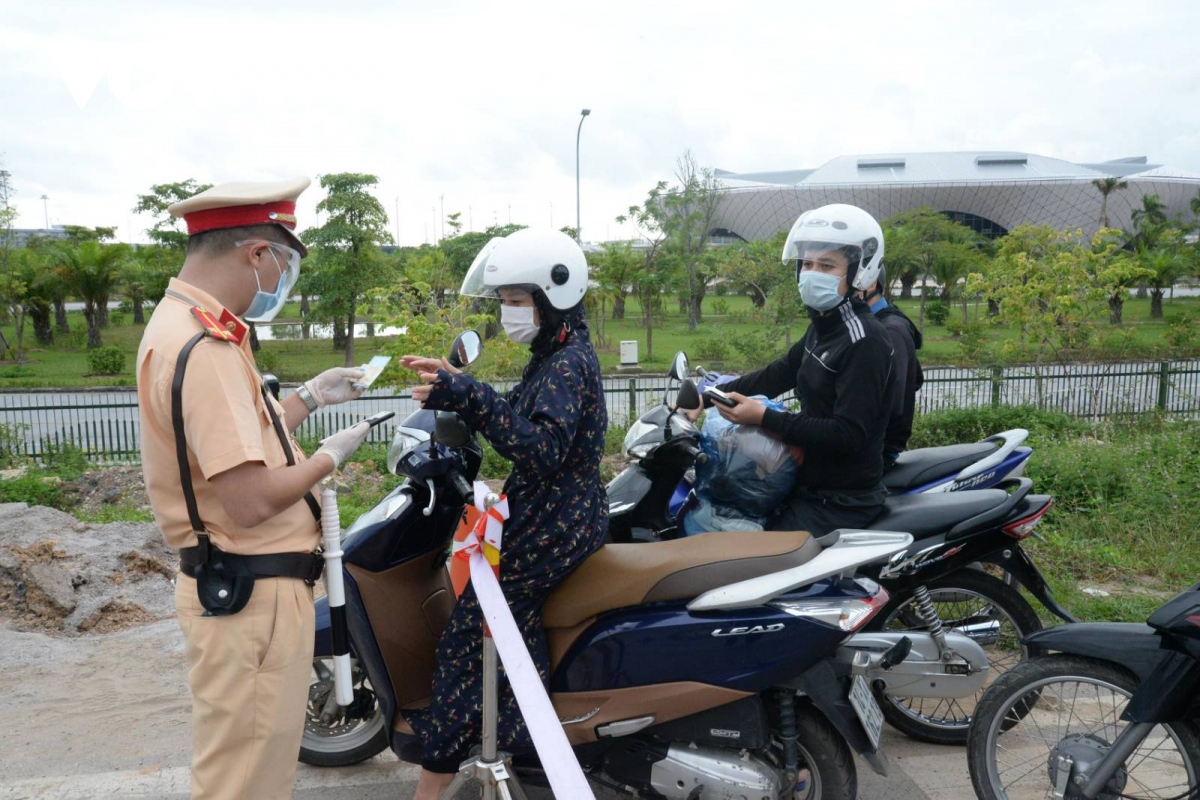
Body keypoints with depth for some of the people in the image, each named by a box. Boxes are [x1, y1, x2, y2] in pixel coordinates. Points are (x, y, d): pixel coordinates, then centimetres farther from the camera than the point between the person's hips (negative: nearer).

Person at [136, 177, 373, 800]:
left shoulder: (183, 324, 10)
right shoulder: (205, 348, -24)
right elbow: (251, 501, -27)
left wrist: (309, 398, 17)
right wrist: (332, 455, -12)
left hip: (242, 585, 10)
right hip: (250, 597, -10)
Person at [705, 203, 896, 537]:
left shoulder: (864, 341, -20)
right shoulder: (823, 328, 11)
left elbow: (849, 435, -26)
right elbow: (777, 375, 18)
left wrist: (764, 418, -24)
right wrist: (707, 397, 9)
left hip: (842, 501, -10)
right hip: (809, 485, 10)